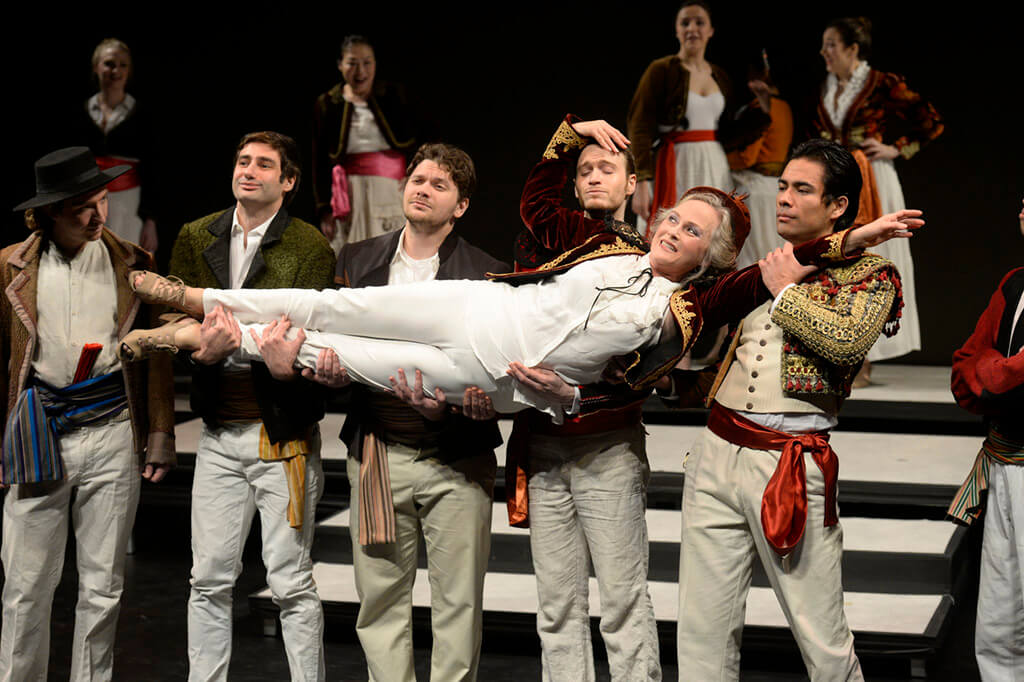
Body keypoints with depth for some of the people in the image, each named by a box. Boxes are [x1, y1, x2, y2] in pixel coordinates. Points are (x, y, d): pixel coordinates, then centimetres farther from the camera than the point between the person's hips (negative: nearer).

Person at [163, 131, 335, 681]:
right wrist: (204, 347, -18)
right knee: (209, 579, 8)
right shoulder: (196, 239, 9)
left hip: (283, 434, -4)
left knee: (290, 583, 1)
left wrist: (237, 340, -28)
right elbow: (172, 320, 5)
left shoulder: (310, 247, -4)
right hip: (219, 434, 4)